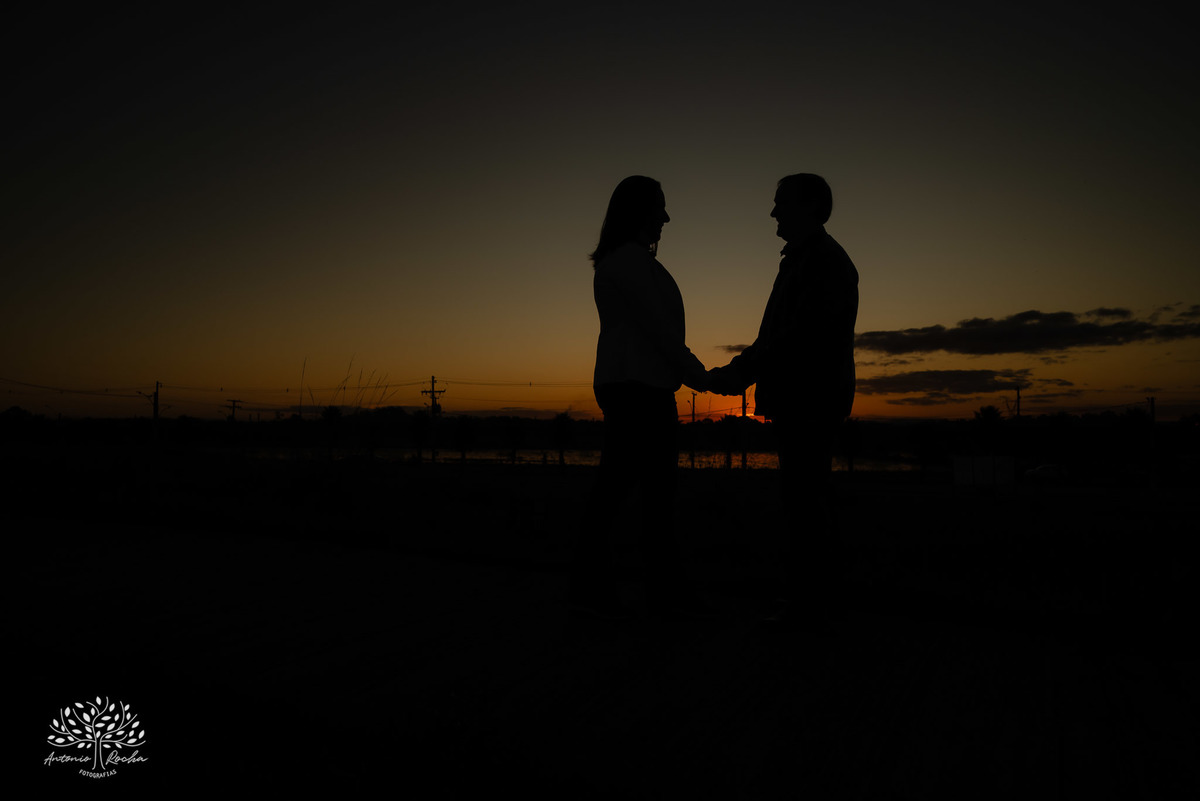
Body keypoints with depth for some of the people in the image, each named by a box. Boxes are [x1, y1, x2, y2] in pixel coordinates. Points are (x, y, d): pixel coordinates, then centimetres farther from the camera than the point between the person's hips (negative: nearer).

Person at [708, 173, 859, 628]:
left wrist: (745, 372, -17)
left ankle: (811, 603, 1)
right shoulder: (798, 261, 22)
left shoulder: (824, 259, -9)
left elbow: (804, 335, -19)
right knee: (803, 501, 12)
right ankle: (815, 599, 21)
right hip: (797, 402, 10)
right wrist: (738, 370, 11)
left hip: (812, 400, -10)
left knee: (802, 500, -8)